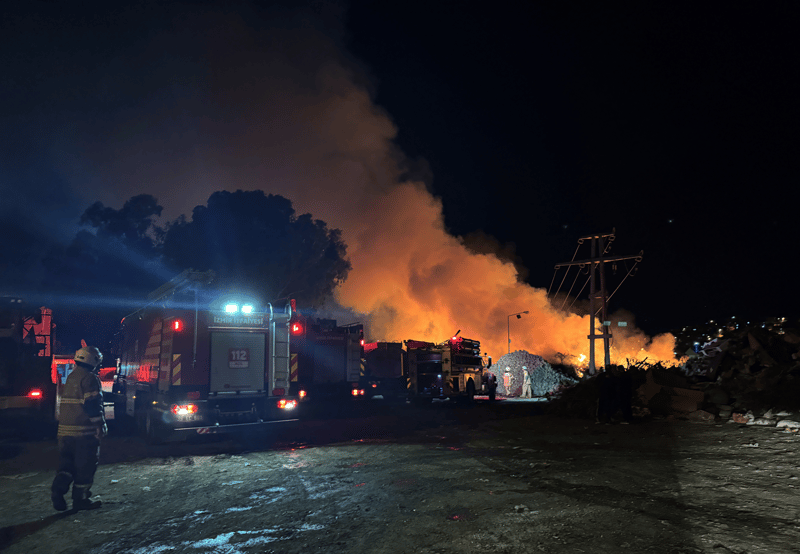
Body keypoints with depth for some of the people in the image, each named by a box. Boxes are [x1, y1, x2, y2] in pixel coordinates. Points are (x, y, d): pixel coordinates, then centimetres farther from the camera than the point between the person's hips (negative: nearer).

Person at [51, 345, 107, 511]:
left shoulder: (70, 378, 17)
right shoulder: (90, 378, -12)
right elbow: (93, 405, -18)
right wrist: (100, 425, -12)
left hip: (65, 429, 8)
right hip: (85, 430, -8)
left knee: (67, 463, 15)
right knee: (85, 466, 3)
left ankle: (58, 487, -7)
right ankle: (80, 499, 8)